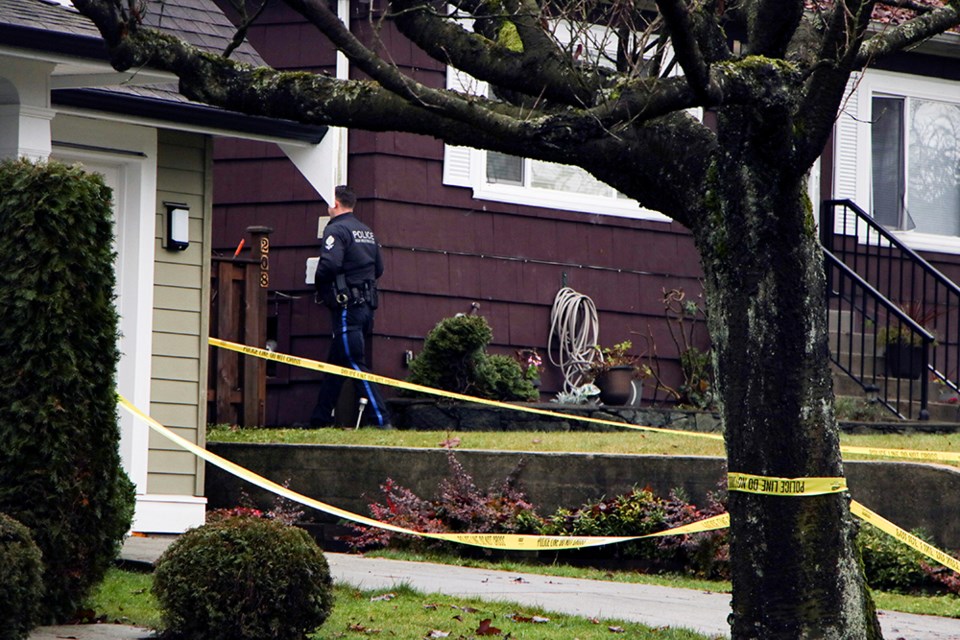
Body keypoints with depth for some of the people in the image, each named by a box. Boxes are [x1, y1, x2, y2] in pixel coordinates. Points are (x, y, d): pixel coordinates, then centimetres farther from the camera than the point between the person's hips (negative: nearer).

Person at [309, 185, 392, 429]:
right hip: (366, 306, 9)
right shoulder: (366, 231, 16)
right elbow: (379, 268, 17)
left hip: (346, 307, -9)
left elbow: (329, 264, -23)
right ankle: (320, 419, 19)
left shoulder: (336, 230, -11)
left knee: (355, 364, -8)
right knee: (336, 364, 14)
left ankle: (381, 420, -14)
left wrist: (319, 284, -5)